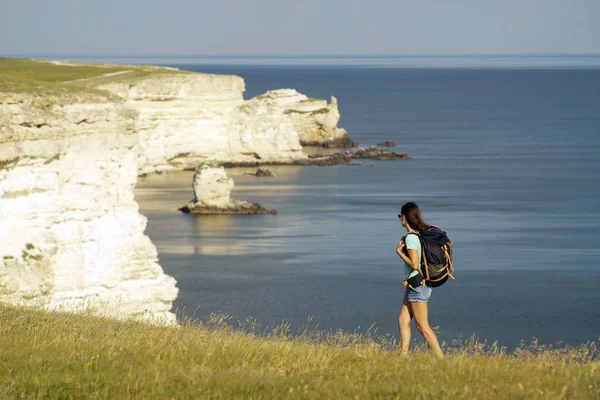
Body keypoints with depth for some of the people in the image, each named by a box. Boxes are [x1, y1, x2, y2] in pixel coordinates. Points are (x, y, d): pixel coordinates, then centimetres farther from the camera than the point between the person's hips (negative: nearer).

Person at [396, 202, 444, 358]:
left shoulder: (411, 237, -17)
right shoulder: (422, 233, 10)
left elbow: (414, 264, -22)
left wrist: (399, 252, -11)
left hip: (417, 284, -10)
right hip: (420, 283, 10)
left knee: (422, 326, -5)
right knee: (403, 320, 11)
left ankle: (441, 359, -5)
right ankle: (403, 356, 10)